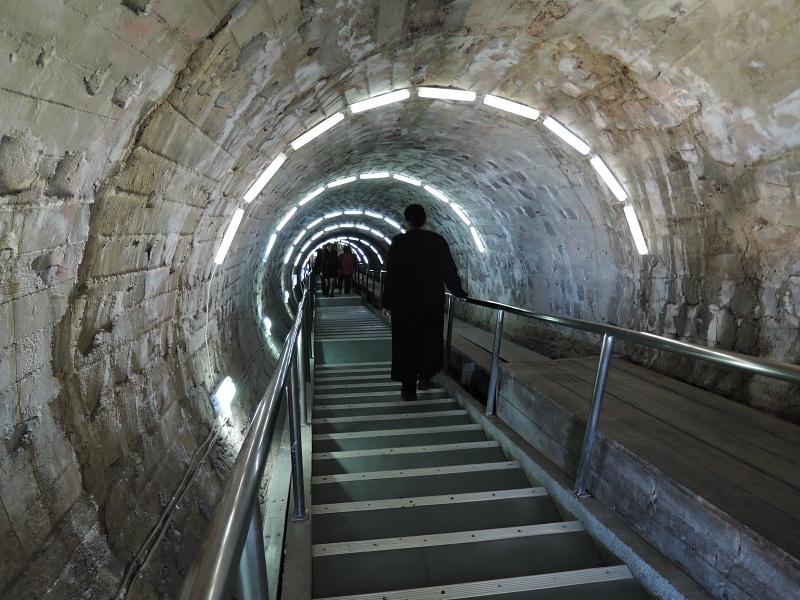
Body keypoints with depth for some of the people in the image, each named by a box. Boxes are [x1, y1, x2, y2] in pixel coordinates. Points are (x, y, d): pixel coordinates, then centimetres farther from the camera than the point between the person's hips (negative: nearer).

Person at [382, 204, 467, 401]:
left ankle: (409, 388, 10)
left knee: (406, 343, 7)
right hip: (432, 303, 1)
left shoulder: (398, 242, -5)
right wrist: (459, 293, 13)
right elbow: (449, 271, -1)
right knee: (430, 340, 18)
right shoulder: (438, 241, -3)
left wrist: (387, 303, 2)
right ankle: (425, 376, 21)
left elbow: (390, 275, -4)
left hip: (404, 304, -1)